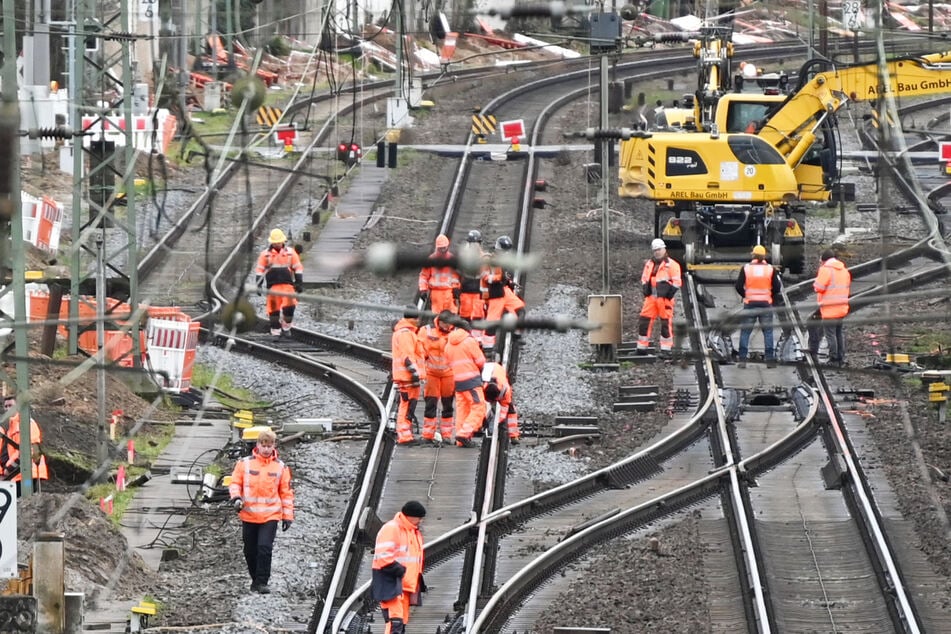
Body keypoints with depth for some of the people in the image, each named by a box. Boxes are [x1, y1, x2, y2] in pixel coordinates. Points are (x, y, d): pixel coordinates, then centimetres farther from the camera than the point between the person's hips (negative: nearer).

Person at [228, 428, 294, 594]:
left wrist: (288, 516, 6)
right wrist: (236, 498, -14)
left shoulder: (280, 467, 4)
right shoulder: (245, 463, 2)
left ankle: (262, 582, -10)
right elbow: (235, 483, 6)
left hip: (270, 516, -2)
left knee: (265, 548, -16)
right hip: (248, 515, 2)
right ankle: (255, 579, 26)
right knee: (250, 550, 9)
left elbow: (286, 492, 8)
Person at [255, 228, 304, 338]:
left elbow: (298, 268, 10)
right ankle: (275, 332, 6)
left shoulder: (290, 253, 7)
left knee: (289, 307, -13)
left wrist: (299, 283, 4)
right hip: (273, 286, 0)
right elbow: (259, 270, 7)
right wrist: (258, 285, -2)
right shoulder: (265, 254, 6)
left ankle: (286, 328, 7)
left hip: (288, 285, 0)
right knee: (274, 309, -2)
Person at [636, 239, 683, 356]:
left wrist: (669, 295, -12)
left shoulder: (671, 264, -5)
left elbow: (677, 282, -7)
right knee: (644, 321, 2)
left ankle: (666, 349, 5)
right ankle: (642, 348, 9)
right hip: (651, 297, 5)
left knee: (666, 322, -1)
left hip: (664, 298, -5)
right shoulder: (649, 264, 14)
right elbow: (644, 279, 23)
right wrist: (646, 291, 9)